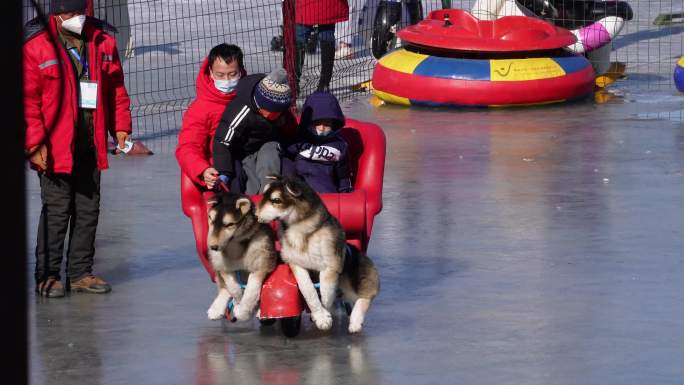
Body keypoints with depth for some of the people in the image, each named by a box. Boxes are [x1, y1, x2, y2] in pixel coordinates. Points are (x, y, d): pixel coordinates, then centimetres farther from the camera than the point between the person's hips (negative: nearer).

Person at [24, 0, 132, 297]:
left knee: (88, 210, 10)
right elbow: (28, 99, -10)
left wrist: (120, 128, 6)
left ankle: (80, 273, 20)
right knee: (56, 211, -3)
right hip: (55, 148, -5)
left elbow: (116, 90, 14)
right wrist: (35, 143, -14)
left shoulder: (102, 42, 7)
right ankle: (47, 275, 7)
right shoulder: (36, 46, -9)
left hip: (90, 146, 5)